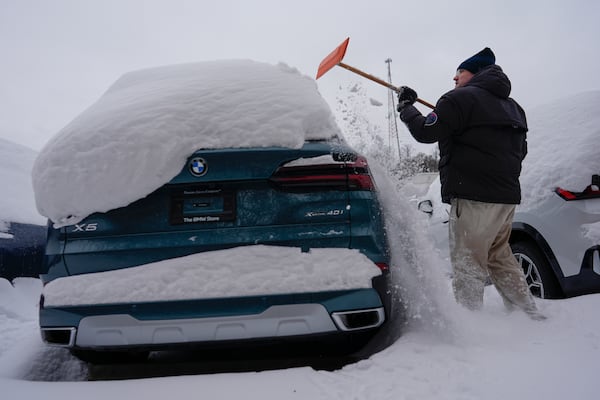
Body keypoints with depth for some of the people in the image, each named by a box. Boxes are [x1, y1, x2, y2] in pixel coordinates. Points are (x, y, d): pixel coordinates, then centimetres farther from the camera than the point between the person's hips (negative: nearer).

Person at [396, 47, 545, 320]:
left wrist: (406, 106, 5)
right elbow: (520, 151, 27)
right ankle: (529, 314, 23)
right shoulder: (512, 107, 21)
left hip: (474, 198, -9)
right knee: (499, 258, 19)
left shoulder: (461, 98, -6)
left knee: (467, 264, -5)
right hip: (507, 195, 9)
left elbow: (425, 132, -10)